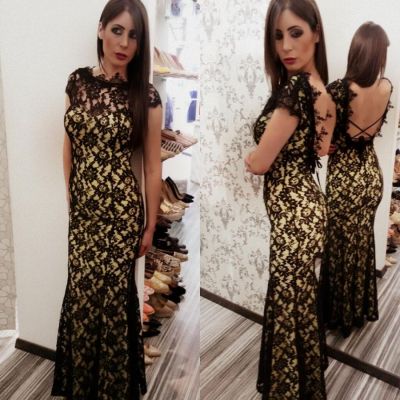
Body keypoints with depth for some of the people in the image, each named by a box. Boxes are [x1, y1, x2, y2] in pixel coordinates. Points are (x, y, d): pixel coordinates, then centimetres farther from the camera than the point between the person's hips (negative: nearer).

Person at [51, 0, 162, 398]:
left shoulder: (145, 95, -8)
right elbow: (69, 145, 11)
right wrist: (69, 198, 12)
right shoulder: (77, 81, 3)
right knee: (82, 292, 13)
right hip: (82, 208, 3)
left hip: (121, 210, -3)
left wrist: (150, 224, -2)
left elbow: (152, 166, -5)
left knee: (112, 294, 8)